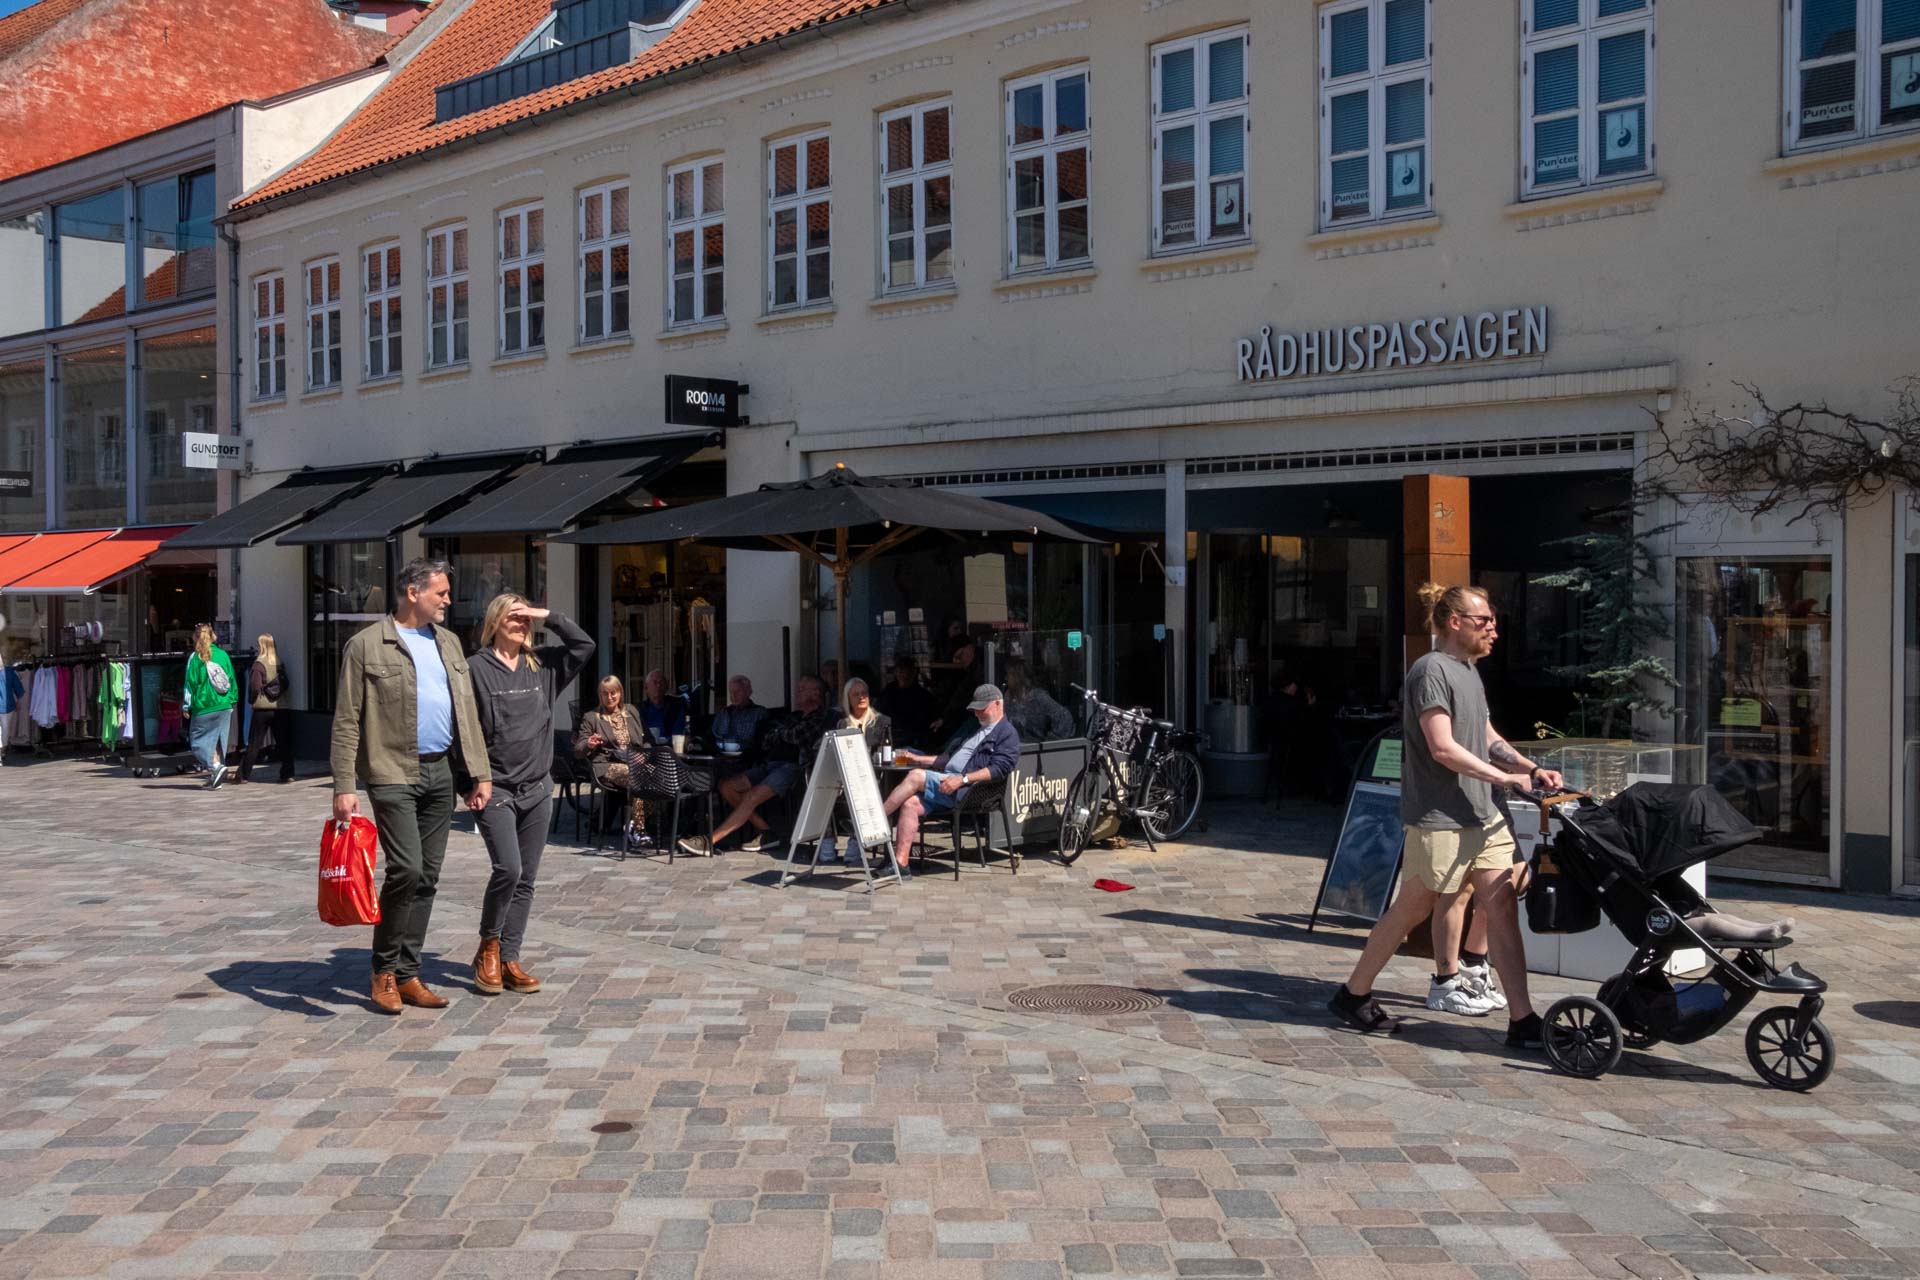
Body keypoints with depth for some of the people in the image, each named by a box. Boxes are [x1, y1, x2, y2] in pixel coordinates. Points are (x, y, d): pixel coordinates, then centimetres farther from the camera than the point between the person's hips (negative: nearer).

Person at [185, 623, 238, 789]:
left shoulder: (195, 658, -7)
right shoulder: (223, 655, 3)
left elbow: (191, 682, -5)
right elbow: (232, 680, 9)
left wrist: (187, 706, 1)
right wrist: (232, 700, 18)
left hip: (203, 707, -4)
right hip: (224, 706, 4)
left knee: (199, 739, 3)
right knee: (218, 740, 10)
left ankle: (215, 767, -17)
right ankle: (215, 777, 11)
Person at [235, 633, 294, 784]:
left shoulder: (259, 664, -9)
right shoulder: (280, 662, 6)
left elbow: (255, 686, -13)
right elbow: (287, 683, 6)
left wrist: (251, 699, 2)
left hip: (262, 708, -4)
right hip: (281, 707, 4)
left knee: (254, 743, 3)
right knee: (284, 742, 5)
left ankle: (244, 775, 8)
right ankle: (288, 773, 2)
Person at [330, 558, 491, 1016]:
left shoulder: (448, 642, 14)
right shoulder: (367, 645, -4)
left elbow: (467, 710, 15)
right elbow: (346, 721, -6)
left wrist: (481, 772, 8)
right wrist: (343, 787, -12)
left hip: (441, 772, 6)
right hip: (393, 774, -6)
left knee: (427, 877, 7)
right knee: (406, 869, -13)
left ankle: (407, 974, 17)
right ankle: (384, 970, 7)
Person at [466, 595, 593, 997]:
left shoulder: (543, 665, 10)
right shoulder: (477, 668, -4)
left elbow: (584, 644, 8)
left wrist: (549, 616, -1)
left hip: (537, 787, 5)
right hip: (496, 788, -5)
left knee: (526, 879, 6)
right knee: (508, 869, -15)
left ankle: (509, 959, 14)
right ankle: (488, 947, 7)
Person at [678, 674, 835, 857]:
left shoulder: (824, 715, 1)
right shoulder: (796, 716, 26)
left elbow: (799, 737, -9)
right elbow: (769, 738, 19)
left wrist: (781, 733, 11)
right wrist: (787, 735, 1)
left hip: (792, 766, -9)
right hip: (770, 764, 9)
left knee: (752, 797, -27)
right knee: (726, 786, -5)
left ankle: (709, 842, -27)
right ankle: (764, 830, -4)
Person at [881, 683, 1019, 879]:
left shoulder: (1007, 734, 2)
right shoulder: (978, 731, 32)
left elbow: (999, 769, -14)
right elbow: (950, 758, 36)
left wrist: (963, 779, -23)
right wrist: (918, 759, 24)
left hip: (965, 789, -9)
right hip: (945, 783, 9)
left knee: (915, 776, -24)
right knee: (910, 803, -16)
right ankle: (901, 864, -20)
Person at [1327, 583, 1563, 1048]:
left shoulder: (1469, 672, 17)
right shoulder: (1432, 669, -13)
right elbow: (1443, 749, -20)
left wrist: (1532, 769, 7)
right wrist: (1505, 778, -15)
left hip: (1482, 817, 9)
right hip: (1439, 818, -9)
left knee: (1503, 909, 1)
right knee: (1410, 910, 2)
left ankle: (1522, 1020, 3)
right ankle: (1353, 995, 18)